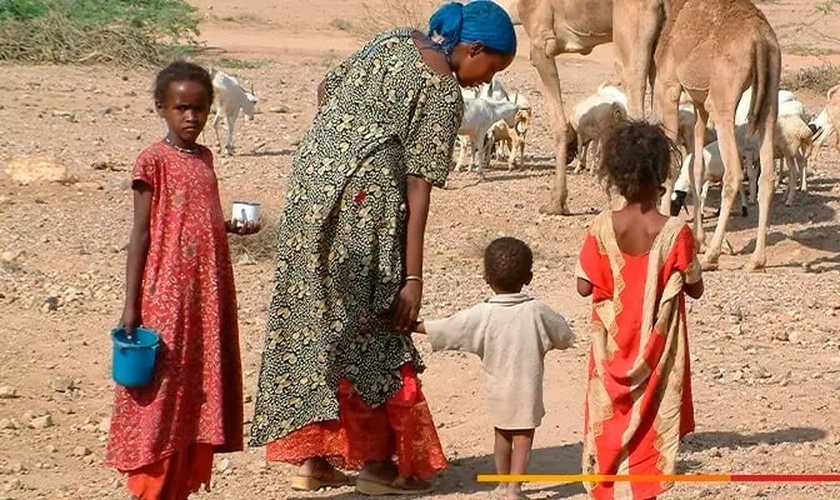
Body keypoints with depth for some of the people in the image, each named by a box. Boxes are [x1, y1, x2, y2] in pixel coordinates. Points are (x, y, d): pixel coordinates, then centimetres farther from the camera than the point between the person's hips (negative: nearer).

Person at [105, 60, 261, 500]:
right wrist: (131, 305, -11)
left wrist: (233, 227, 5)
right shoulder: (153, 161, -7)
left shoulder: (205, 158, 13)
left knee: (200, 398, 9)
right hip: (166, 297, -7)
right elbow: (141, 234, -8)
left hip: (210, 295, 7)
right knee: (161, 399, -5)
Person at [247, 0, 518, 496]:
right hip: (364, 200, -8)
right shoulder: (445, 94, -8)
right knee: (372, 326, 3)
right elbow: (418, 188, -12)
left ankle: (309, 456, 16)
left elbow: (327, 88, 21)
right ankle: (376, 460, 10)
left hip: (311, 178, 8)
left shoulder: (394, 41, 14)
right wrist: (413, 277, -12)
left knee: (310, 316, 11)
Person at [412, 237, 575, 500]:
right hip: (527, 389, -2)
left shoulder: (481, 315, -13)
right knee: (523, 437, 4)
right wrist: (542, 340, 21)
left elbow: (441, 330, -8)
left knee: (502, 434, 21)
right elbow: (565, 337, 1)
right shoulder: (537, 311, -12)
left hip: (498, 389, 2)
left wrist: (412, 325, 6)